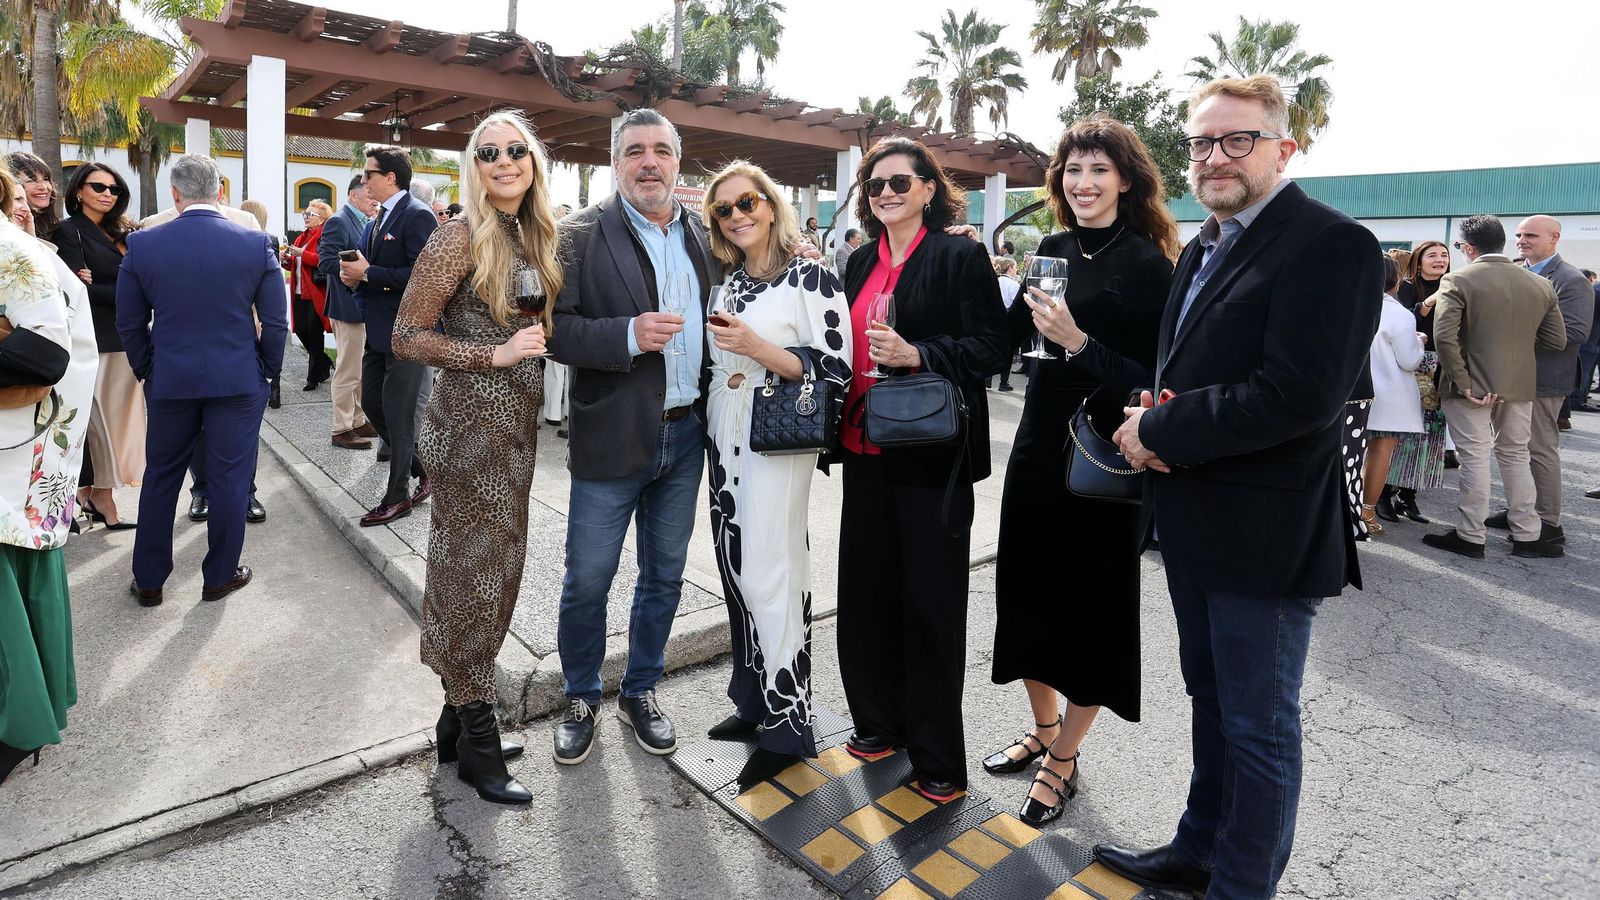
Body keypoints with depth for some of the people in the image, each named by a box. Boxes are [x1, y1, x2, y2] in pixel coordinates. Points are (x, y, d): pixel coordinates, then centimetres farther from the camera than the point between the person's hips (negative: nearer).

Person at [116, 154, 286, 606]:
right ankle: (220, 576, 19)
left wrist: (148, 370, 16)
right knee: (230, 479, 8)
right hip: (239, 380, -1)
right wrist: (267, 371, 7)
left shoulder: (143, 244, -4)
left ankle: (149, 580, 25)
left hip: (169, 381, 2)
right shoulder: (256, 243, -7)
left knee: (162, 477, 15)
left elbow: (129, 322, 3)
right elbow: (276, 321, -5)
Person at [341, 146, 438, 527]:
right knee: (372, 404, 14)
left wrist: (367, 273, -20)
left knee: (397, 415, -1)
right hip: (377, 331, 9)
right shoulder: (376, 222, 14)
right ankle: (421, 472, 28)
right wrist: (352, 276, -2)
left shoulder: (417, 216, -13)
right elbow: (369, 266, 20)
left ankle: (398, 496, 12)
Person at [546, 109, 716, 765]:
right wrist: (629, 336, -25)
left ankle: (640, 693, 35)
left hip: (685, 434, 5)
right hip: (612, 437, -4)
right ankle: (580, 699, 30)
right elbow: (555, 327, -13)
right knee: (587, 582, 6)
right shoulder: (581, 234, -6)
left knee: (664, 576, 16)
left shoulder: (701, 236, 8)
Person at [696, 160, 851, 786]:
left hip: (778, 443, -7)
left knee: (769, 577, -6)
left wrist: (759, 348, -21)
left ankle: (787, 727, 8)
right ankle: (755, 700, 26)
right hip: (725, 441, 7)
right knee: (737, 570, 10)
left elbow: (837, 371, -15)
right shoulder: (729, 283, 13)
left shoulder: (810, 278, -8)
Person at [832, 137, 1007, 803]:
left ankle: (939, 758, 17)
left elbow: (990, 348, -11)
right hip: (867, 450, 6)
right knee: (867, 590, 12)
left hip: (932, 455, -6)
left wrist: (916, 354, -23)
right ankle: (880, 722, 31)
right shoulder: (862, 262, 14)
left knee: (930, 599, 2)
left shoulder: (960, 256, -5)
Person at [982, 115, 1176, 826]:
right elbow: (1015, 335, 11)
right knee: (1027, 589, 14)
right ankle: (1043, 728, 36)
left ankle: (1063, 759, 25)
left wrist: (1079, 343, -25)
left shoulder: (1148, 266, -10)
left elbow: (1151, 380, -15)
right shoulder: (1054, 249, 7)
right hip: (1039, 444, 6)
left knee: (1089, 606, 6)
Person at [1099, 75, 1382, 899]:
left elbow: (1299, 396, -25)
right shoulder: (1202, 248, 13)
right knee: (1212, 701, 23)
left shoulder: (1330, 245, -14)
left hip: (1263, 535, -9)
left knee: (1259, 728, 8)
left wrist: (1161, 432, -17)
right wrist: (1153, 414, -5)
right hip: (1192, 521, 9)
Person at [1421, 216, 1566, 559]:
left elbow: (1444, 337, -23)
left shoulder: (1458, 281, -12)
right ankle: (1527, 536, 22)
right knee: (1516, 456, 16)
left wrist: (1463, 384, -17)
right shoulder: (1540, 285, 5)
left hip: (1472, 385, -5)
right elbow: (1556, 340, 7)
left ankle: (1470, 537, 8)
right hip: (1520, 385, 5)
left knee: (1475, 459, 2)